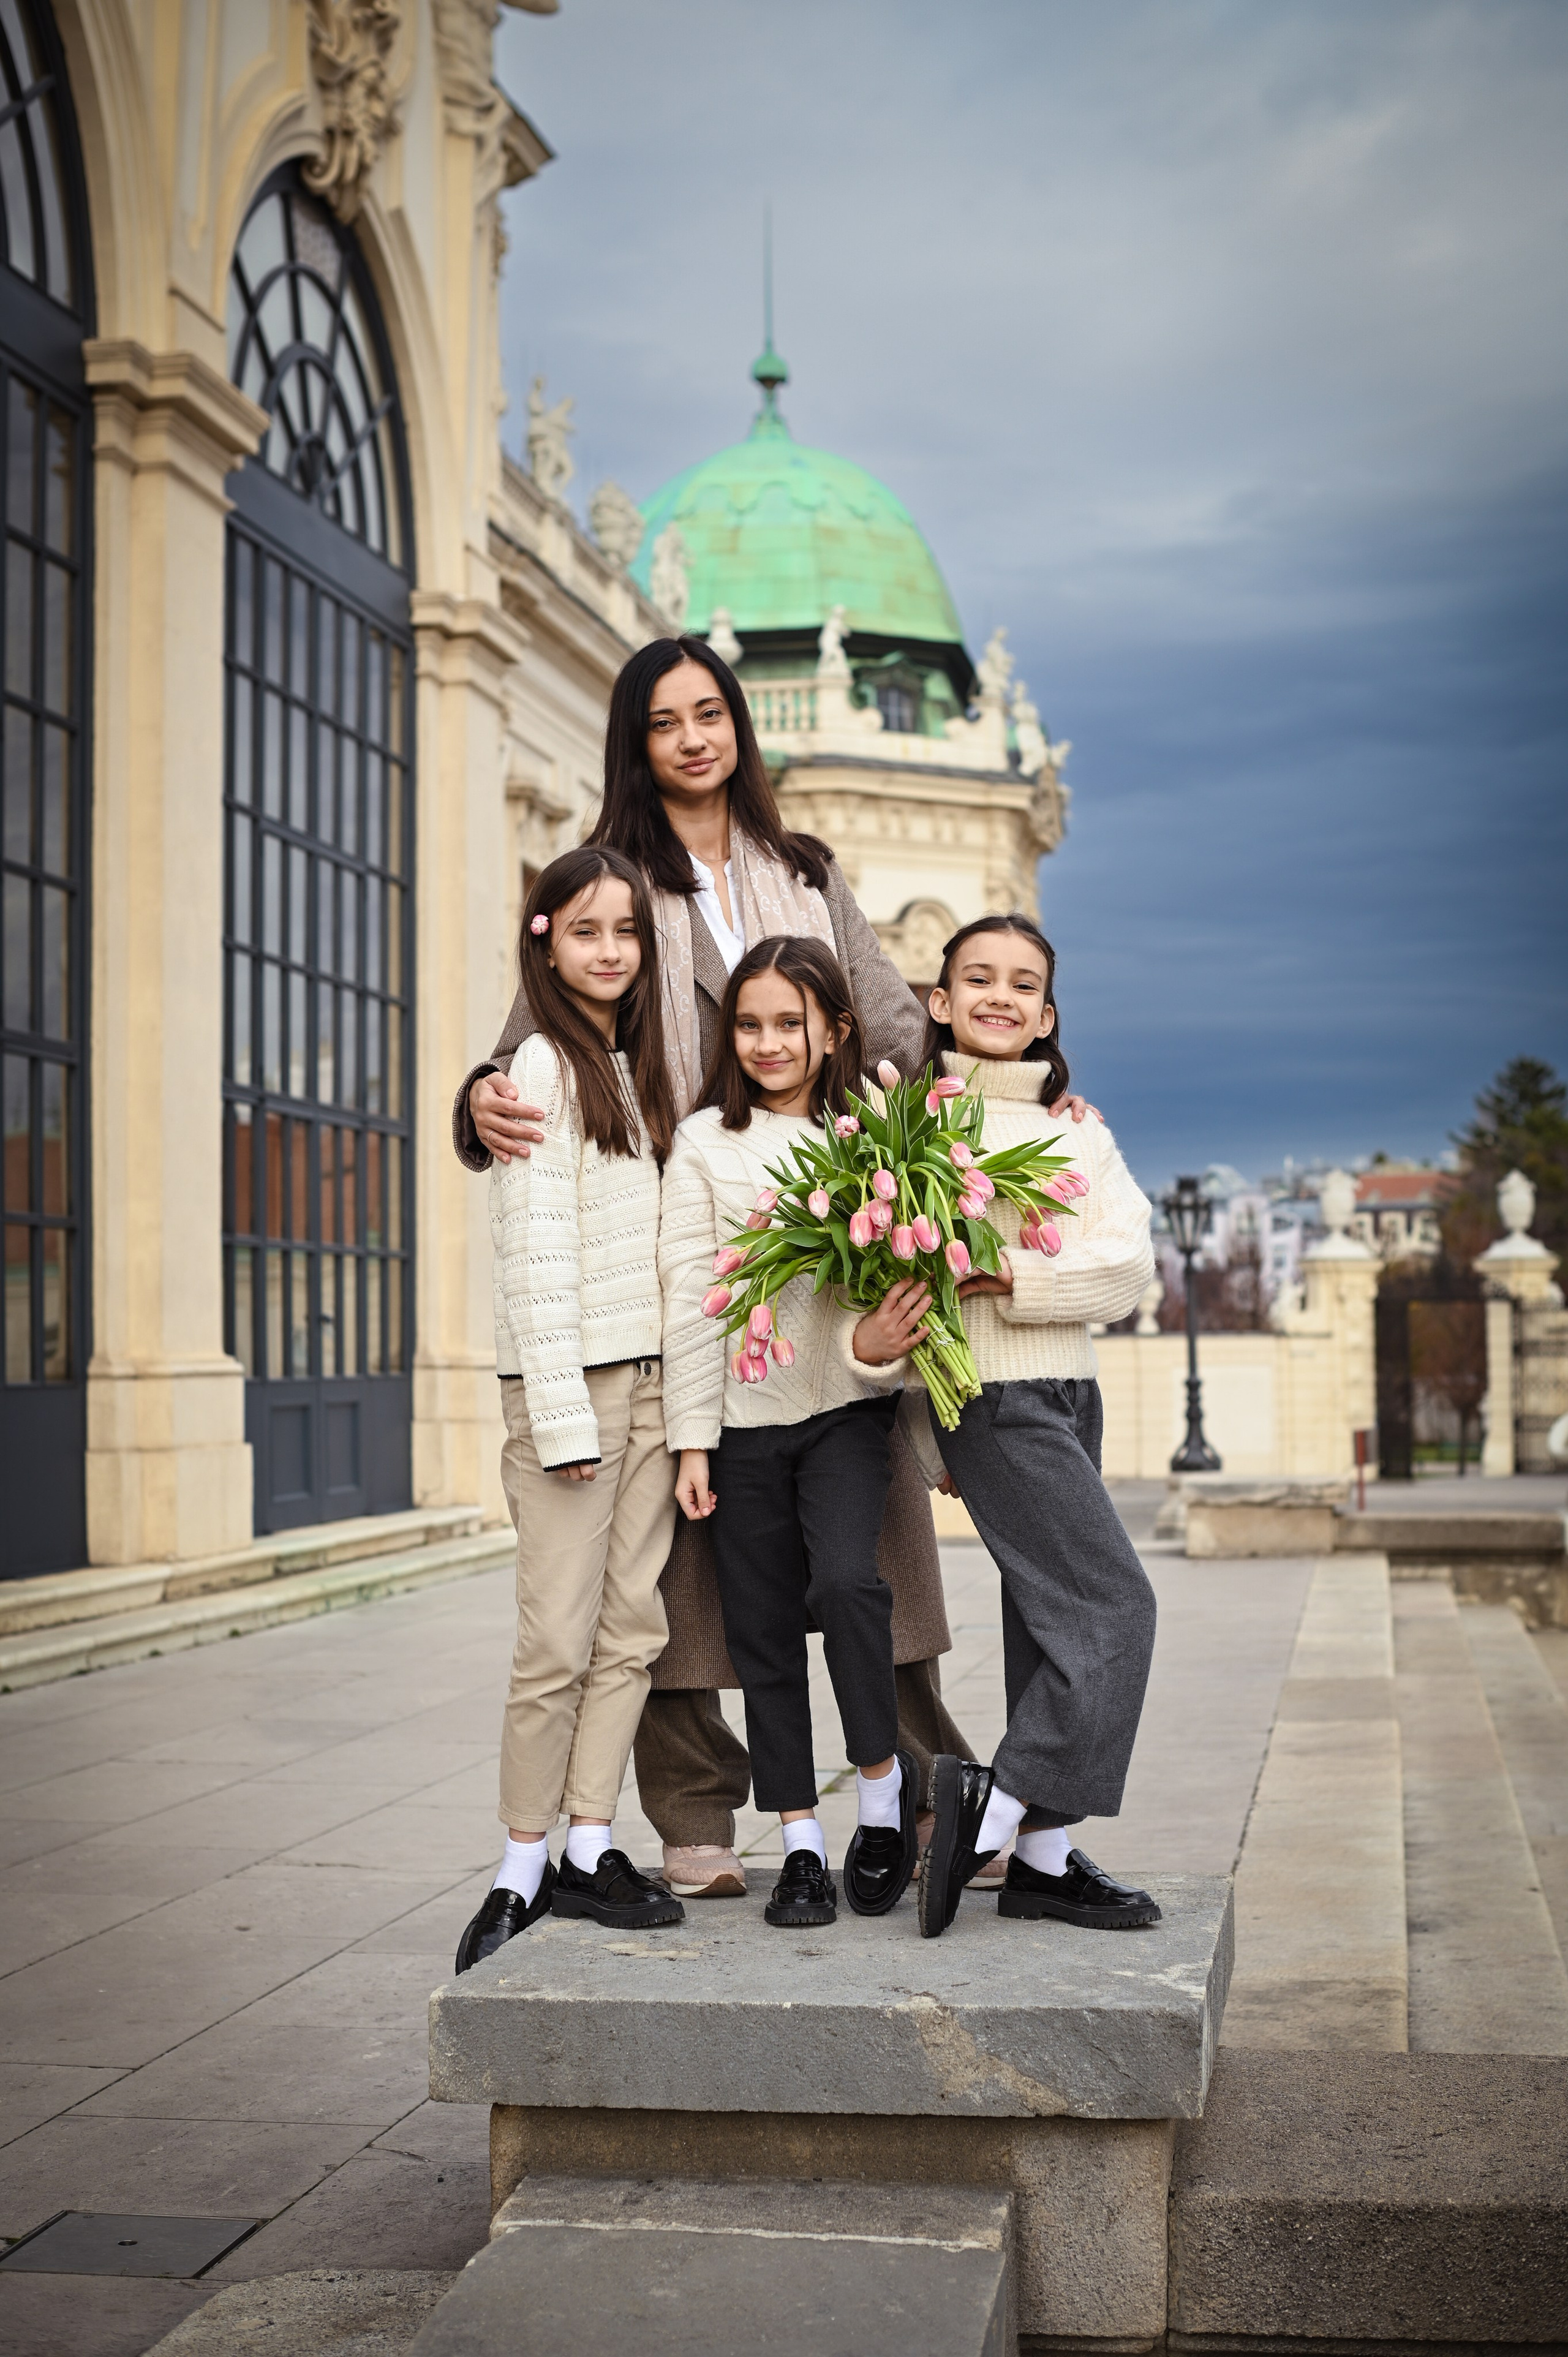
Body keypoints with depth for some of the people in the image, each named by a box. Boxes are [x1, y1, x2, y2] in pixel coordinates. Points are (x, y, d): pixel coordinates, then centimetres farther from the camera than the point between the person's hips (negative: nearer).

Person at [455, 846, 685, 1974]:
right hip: (570, 1377, -7)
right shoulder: (543, 1066, -7)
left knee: (632, 1627, 5)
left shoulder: (638, 1066, 16)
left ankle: (591, 1849, 12)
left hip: (650, 1376, 7)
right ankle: (524, 1868, 5)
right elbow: (533, 1252, -12)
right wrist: (561, 1411, -17)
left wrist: (681, 1394, 10)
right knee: (560, 1638, -5)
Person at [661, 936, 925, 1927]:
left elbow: (896, 1279, 1)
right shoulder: (706, 1143, 2)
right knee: (763, 1630, 5)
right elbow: (689, 1295, 0)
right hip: (743, 1415, 1)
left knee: (846, 1580, -22)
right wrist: (692, 1437, -4)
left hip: (846, 1407, -1)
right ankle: (801, 1842, 17)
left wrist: (874, 1346, -22)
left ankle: (884, 1777, 1)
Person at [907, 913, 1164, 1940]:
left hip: (1070, 1387, 7)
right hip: (991, 1394, -7)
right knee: (1115, 1605, -14)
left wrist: (1015, 1277, -14)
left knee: (1051, 1625, 7)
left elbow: (1130, 1266, 0)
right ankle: (997, 1801, -7)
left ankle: (1043, 1856, 13)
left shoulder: (1079, 1130, 13)